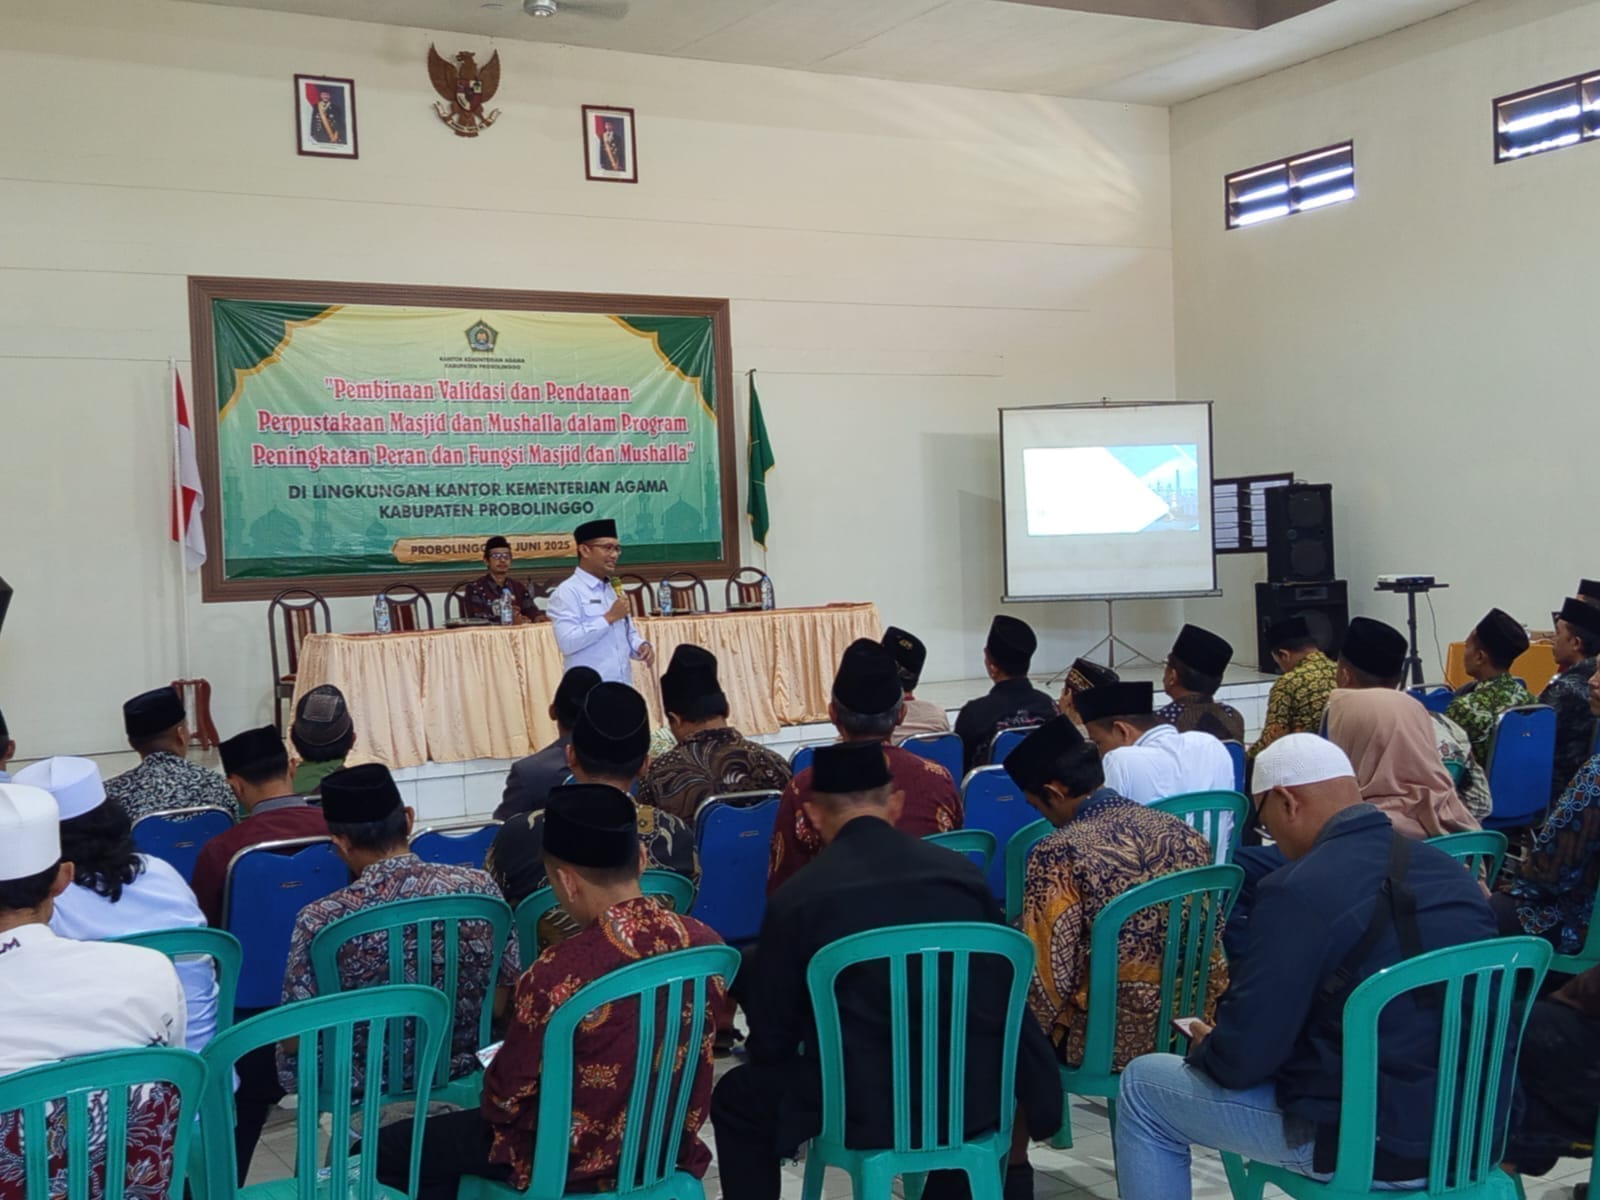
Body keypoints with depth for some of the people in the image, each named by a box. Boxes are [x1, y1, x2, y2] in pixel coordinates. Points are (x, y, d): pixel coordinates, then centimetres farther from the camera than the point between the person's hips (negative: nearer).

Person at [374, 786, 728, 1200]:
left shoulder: (557, 974, -30)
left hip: (578, 1164, -7)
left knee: (391, 1149, 10)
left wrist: (492, 1092, 7)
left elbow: (507, 1098, -16)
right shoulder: (705, 944, -13)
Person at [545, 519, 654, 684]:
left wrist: (642, 646, 1)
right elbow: (567, 642, -19)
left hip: (623, 687, 7)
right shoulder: (567, 592, -8)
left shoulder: (615, 590, 18)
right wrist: (609, 617, -16)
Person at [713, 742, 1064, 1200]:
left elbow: (770, 1036, 1)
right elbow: (1003, 991, 12)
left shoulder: (794, 898, -7)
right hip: (975, 1096, 3)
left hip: (863, 1103, -3)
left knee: (736, 1099, 22)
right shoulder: (963, 871, 1)